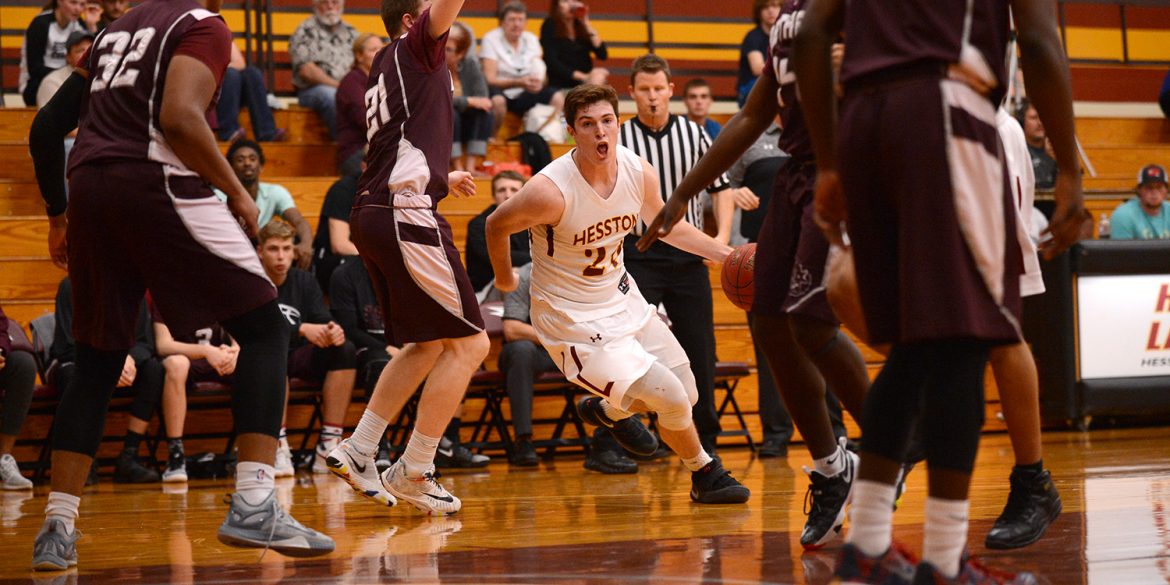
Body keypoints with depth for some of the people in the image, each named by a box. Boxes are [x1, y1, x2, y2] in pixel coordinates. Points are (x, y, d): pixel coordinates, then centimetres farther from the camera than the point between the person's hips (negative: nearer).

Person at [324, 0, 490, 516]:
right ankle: (413, 473, -3)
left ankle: (357, 451, 18)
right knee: (469, 343, -5)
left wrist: (441, 180, 46)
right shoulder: (413, 48, 0)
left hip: (373, 215, 10)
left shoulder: (388, 68, 24)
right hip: (406, 216, -10)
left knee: (427, 346, 20)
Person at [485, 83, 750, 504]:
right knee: (671, 398, -14)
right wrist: (504, 278, 5)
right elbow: (497, 225, -11)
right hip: (572, 319, -7)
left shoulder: (639, 172, -10)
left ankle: (607, 411, 42)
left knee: (687, 393, 13)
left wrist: (726, 254, 2)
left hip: (621, 296, 7)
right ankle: (705, 476, 15)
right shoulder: (552, 191, -29)